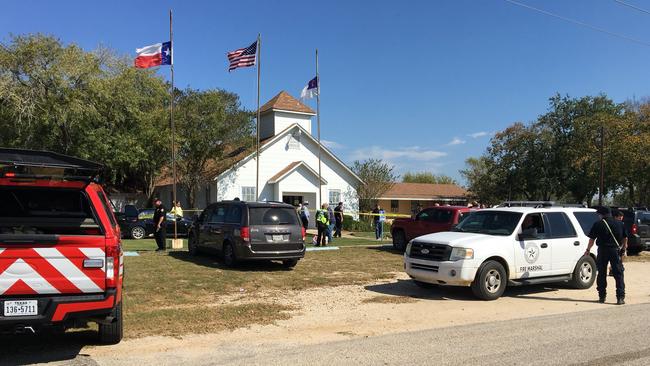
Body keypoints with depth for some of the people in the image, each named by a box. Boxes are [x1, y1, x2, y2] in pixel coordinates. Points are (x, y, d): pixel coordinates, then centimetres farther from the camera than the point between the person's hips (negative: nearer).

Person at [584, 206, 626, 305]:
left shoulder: (598, 224, -3)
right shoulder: (619, 224, 5)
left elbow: (592, 239, -2)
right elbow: (625, 239, 11)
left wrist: (588, 250, 10)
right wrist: (624, 249, 25)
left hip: (603, 251, -1)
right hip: (616, 251, 1)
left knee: (602, 274, 9)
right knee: (618, 274, 4)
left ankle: (602, 297, 12)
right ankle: (620, 297, -2)